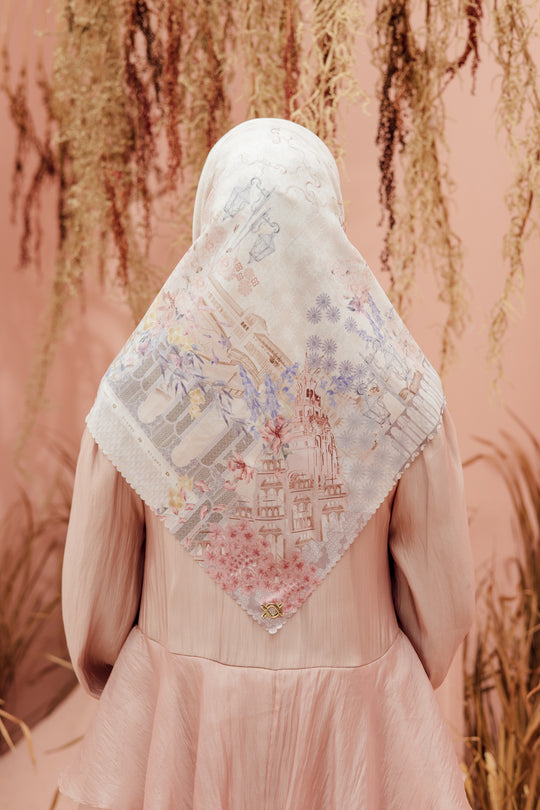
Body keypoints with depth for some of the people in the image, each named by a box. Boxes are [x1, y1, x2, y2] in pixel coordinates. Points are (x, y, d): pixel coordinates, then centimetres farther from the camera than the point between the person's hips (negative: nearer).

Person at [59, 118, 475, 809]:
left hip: (183, 729, 1)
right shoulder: (400, 390, -19)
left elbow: (93, 590, -7)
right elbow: (442, 591, -8)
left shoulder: (138, 392, -18)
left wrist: (118, 683, 15)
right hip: (350, 740, 0)